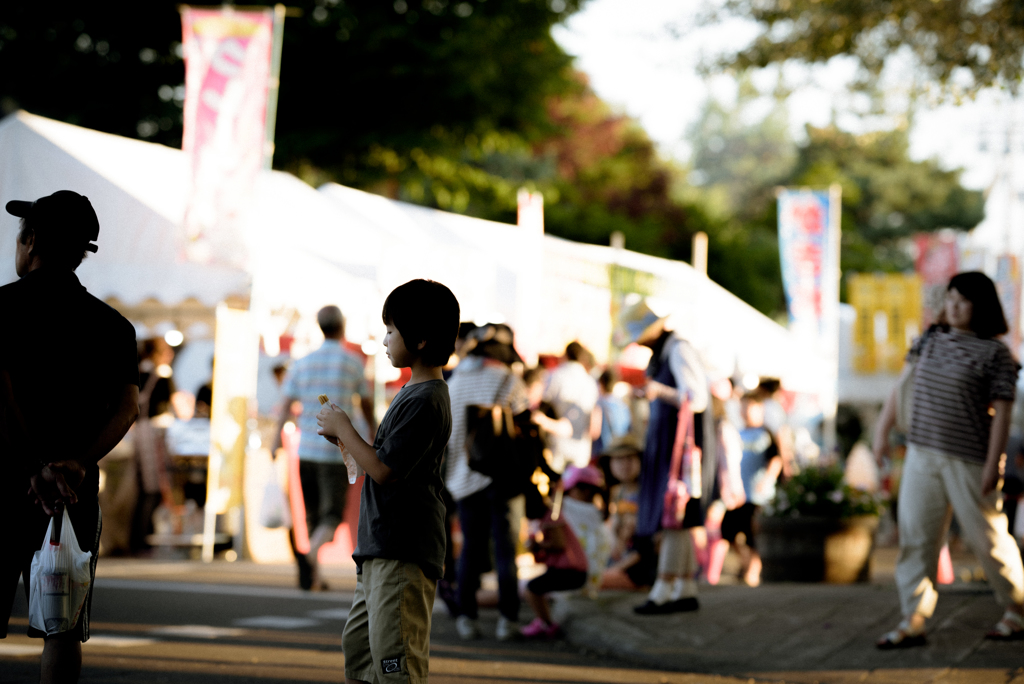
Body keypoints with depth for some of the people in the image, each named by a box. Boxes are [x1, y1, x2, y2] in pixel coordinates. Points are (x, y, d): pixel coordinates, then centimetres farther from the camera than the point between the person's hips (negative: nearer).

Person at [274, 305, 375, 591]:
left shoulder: (302, 363, 5)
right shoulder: (353, 362, -2)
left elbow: (286, 407, 0)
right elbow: (367, 403, 10)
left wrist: (276, 442, 4)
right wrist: (372, 430, 27)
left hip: (307, 449, 3)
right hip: (337, 451, -3)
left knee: (313, 513, 14)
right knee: (332, 514, -3)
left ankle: (314, 577, 17)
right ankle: (310, 554, -31)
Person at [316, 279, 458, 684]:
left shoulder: (426, 401, -16)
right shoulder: (412, 392, 16)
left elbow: (384, 470, -20)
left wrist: (344, 429, -8)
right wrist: (344, 439, 10)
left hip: (403, 556, -11)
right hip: (379, 552, 11)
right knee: (357, 649, 17)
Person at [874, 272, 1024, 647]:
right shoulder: (931, 340, 8)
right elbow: (903, 384, 15)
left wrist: (992, 465, -15)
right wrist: (883, 430, 12)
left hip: (968, 460, -5)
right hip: (922, 454, 5)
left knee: (986, 536, 4)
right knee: (915, 535, 1)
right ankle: (912, 620, 3)